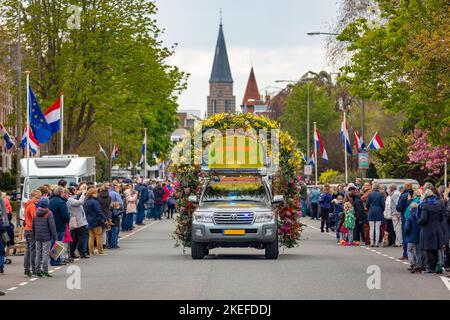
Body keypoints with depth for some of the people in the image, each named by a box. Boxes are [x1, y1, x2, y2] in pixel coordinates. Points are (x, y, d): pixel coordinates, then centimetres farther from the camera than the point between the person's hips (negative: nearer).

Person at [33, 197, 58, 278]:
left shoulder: (36, 214, 8)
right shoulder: (49, 214, -9)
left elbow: (33, 226, 14)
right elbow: (52, 227, -11)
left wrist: (34, 237, 21)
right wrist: (55, 238, -7)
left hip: (37, 238, 5)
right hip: (46, 238, -5)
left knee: (38, 254, 10)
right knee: (45, 253, -3)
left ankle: (38, 270, 11)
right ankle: (45, 270, -6)